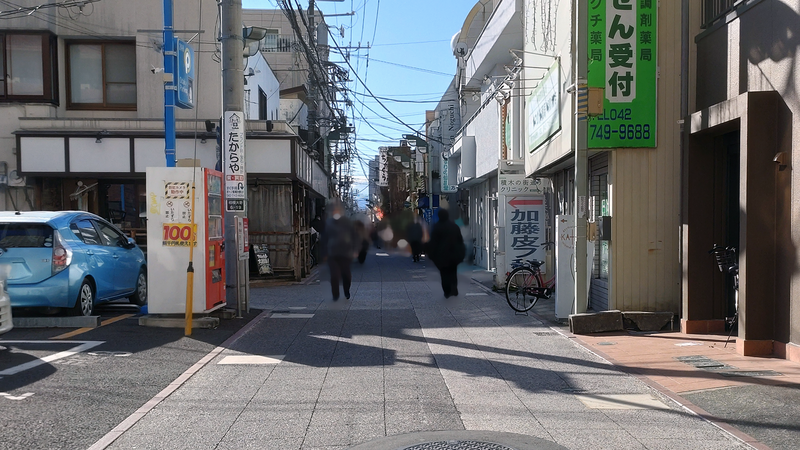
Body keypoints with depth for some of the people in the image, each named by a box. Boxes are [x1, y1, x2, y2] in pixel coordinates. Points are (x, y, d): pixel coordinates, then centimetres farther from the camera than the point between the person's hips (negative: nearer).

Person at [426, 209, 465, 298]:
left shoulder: (436, 228, -11)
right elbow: (460, 240, 7)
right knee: (453, 272, 16)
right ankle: (454, 288, -1)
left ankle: (447, 292, 2)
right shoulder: (455, 226, 2)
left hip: (442, 255, -3)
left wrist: (431, 254, -1)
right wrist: (461, 253, 16)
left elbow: (432, 242, -9)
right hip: (454, 254, 3)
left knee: (444, 273, 5)